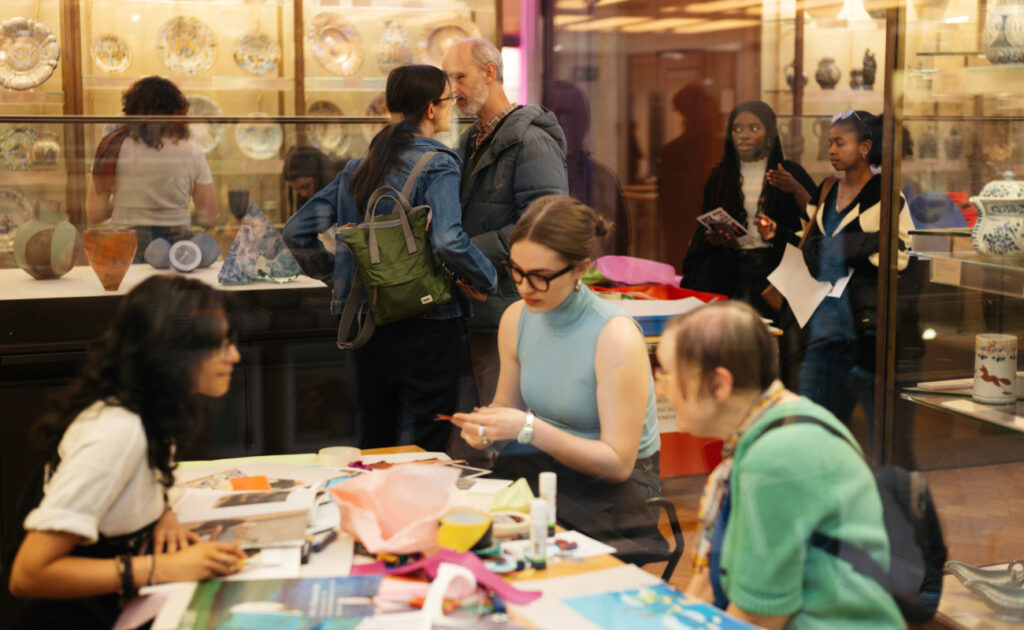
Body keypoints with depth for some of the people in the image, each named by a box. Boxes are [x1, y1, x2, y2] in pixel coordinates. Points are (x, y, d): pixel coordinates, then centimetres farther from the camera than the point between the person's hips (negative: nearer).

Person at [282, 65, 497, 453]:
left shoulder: (359, 168, 10)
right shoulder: (437, 165, -10)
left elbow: (296, 232, 10)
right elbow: (448, 242, -25)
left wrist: (337, 278, 17)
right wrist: (487, 278, -10)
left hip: (370, 324, 7)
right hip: (428, 327, -6)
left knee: (374, 445, 15)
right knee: (431, 450, 0)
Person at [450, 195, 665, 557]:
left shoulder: (616, 337, -19)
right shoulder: (516, 319, 0)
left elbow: (618, 463, -18)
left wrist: (530, 429, -27)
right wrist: (486, 426, -8)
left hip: (613, 489, -5)